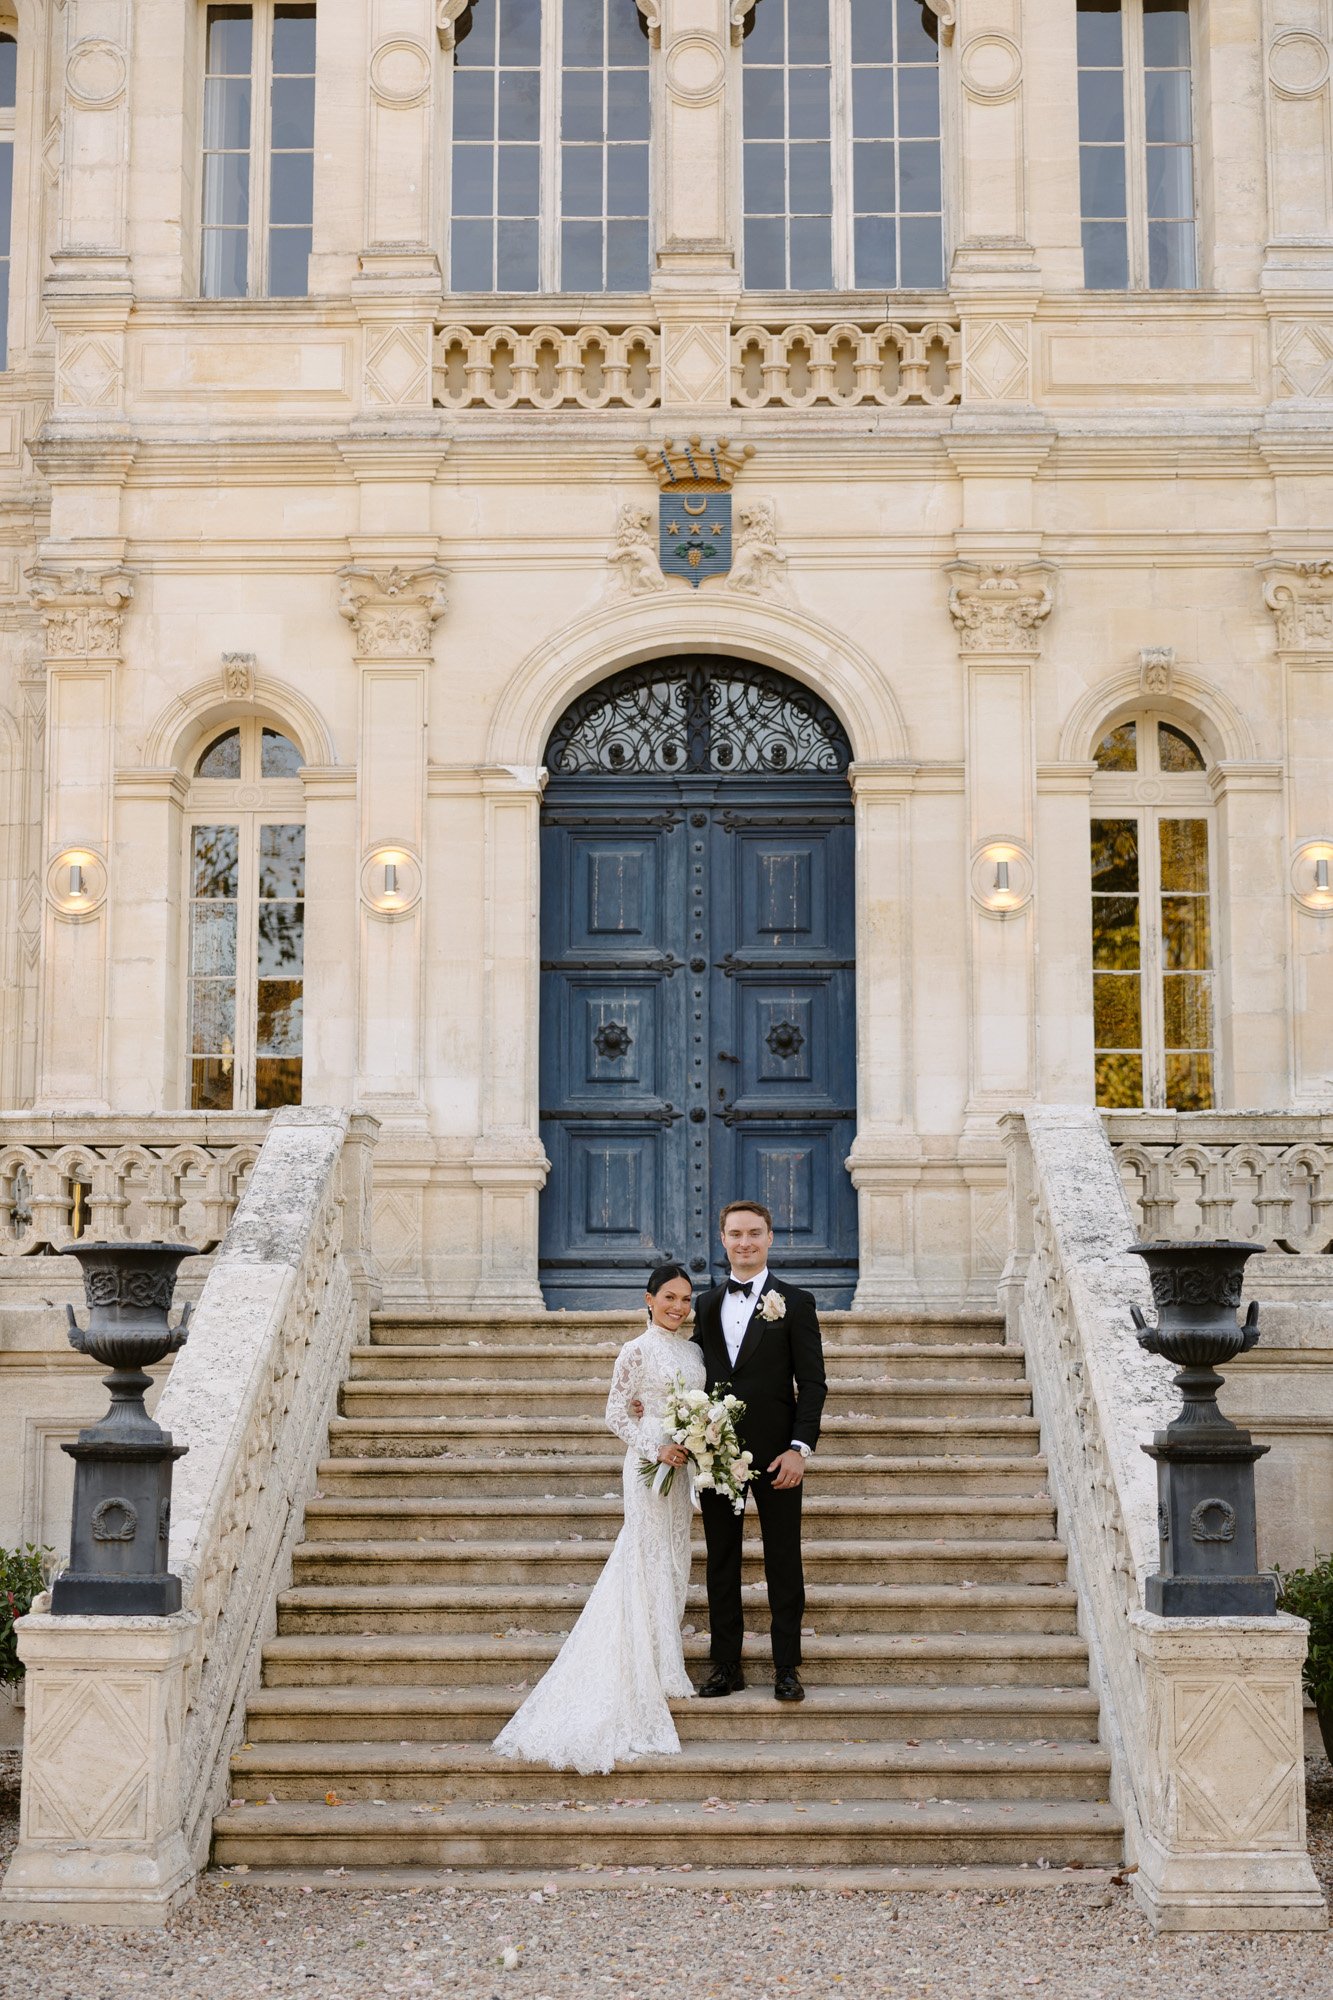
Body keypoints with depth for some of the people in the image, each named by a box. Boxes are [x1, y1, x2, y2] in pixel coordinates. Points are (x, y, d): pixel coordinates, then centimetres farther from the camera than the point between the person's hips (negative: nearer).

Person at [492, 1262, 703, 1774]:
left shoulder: (693, 1351, 11)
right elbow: (616, 1414, -9)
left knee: (671, 1561, 11)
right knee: (650, 1559, -2)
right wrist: (655, 1447, -19)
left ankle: (660, 1664, 20)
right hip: (648, 1464, -7)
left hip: (682, 1464, 7)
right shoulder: (637, 1352, -9)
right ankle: (654, 1671, 4)